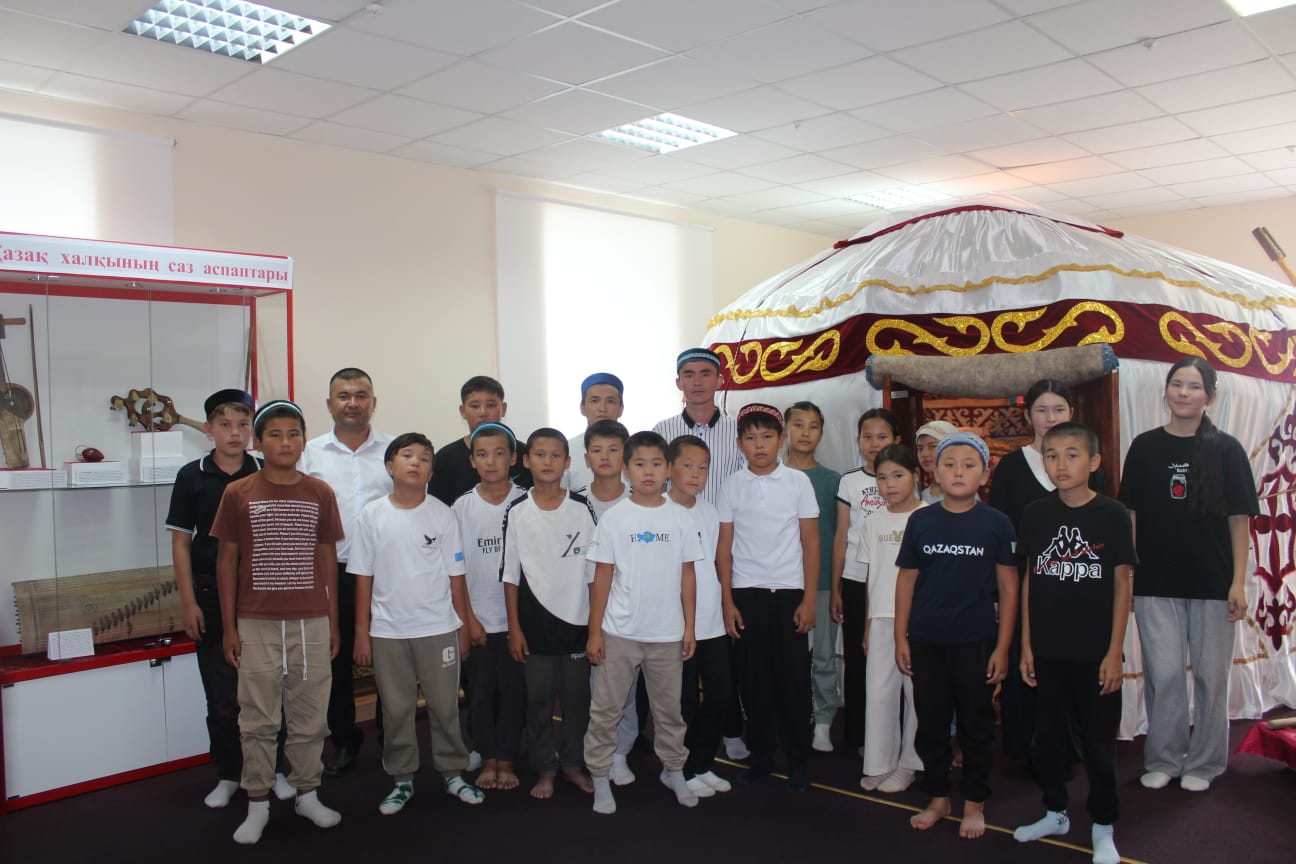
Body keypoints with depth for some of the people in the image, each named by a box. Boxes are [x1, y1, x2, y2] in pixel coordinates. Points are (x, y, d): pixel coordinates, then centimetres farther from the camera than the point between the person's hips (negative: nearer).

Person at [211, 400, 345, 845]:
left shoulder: (321, 494, 2)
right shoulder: (238, 494, -1)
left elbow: (328, 559, 8)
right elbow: (226, 561, 2)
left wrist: (334, 622, 7)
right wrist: (229, 627, 0)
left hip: (311, 623, 1)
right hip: (256, 624, -1)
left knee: (309, 715, 10)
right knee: (257, 719, 7)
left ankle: (307, 794, 26)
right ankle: (258, 804, 21)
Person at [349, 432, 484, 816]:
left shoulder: (442, 514, -3)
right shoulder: (372, 515, -1)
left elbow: (456, 576, 1)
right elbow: (363, 578, 1)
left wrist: (462, 627, 1)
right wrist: (361, 633, 0)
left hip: (438, 629, 0)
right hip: (387, 631, 1)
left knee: (444, 705, 9)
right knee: (396, 709, 11)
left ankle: (452, 772, 25)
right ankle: (402, 779, 25)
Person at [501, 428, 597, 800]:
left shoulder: (582, 510, -2)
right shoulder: (517, 512, -3)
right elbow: (510, 575, 0)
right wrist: (514, 627, -2)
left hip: (576, 621, 0)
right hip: (534, 624, 0)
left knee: (577, 697, 9)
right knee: (538, 698, 8)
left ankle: (573, 763, 27)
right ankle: (544, 769, 23)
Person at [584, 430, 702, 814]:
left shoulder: (679, 518, 1)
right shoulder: (614, 519, -5)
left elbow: (687, 576, 5)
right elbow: (602, 578, -3)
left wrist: (689, 626, 2)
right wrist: (594, 632, -5)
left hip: (667, 634, 2)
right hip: (619, 633, -1)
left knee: (669, 709, 15)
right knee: (605, 710, 6)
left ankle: (674, 770, 33)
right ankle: (600, 778, 19)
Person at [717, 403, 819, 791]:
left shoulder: (798, 481, -1)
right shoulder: (732, 486, 2)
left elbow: (810, 542, 1)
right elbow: (724, 547, 4)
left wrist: (809, 600, -3)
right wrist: (727, 601, 0)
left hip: (789, 592, -1)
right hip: (746, 593, 1)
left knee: (794, 679, 2)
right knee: (754, 679, 7)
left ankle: (798, 760, 17)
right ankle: (761, 756, 21)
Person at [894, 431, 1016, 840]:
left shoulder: (996, 523, -4)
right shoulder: (921, 521, 0)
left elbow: (1008, 586, -2)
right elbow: (906, 579, 4)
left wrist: (1002, 646, -4)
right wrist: (900, 637, 2)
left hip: (975, 641, -2)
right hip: (925, 640, 2)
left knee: (976, 724, 10)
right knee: (930, 722, 12)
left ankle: (974, 803, 27)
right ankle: (938, 798, 28)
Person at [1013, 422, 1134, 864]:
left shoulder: (1112, 514, -8)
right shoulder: (1035, 513, 0)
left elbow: (1122, 584, -5)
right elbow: (1029, 580, 5)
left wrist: (1114, 652, -8)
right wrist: (1026, 645, 3)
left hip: (1096, 652, -3)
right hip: (1047, 650, 3)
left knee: (1099, 742, 9)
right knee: (1048, 736, 14)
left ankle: (1103, 827, 26)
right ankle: (1055, 812, 33)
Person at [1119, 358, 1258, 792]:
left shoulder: (1226, 450, -1)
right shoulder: (1145, 447, 3)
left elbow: (1239, 519, 0)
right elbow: (1131, 515, 5)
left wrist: (1239, 582, -5)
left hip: (1212, 582, 0)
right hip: (1157, 582, 1)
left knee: (1211, 675, 8)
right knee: (1163, 673, 4)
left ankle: (1203, 763, 24)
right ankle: (1163, 760, 20)